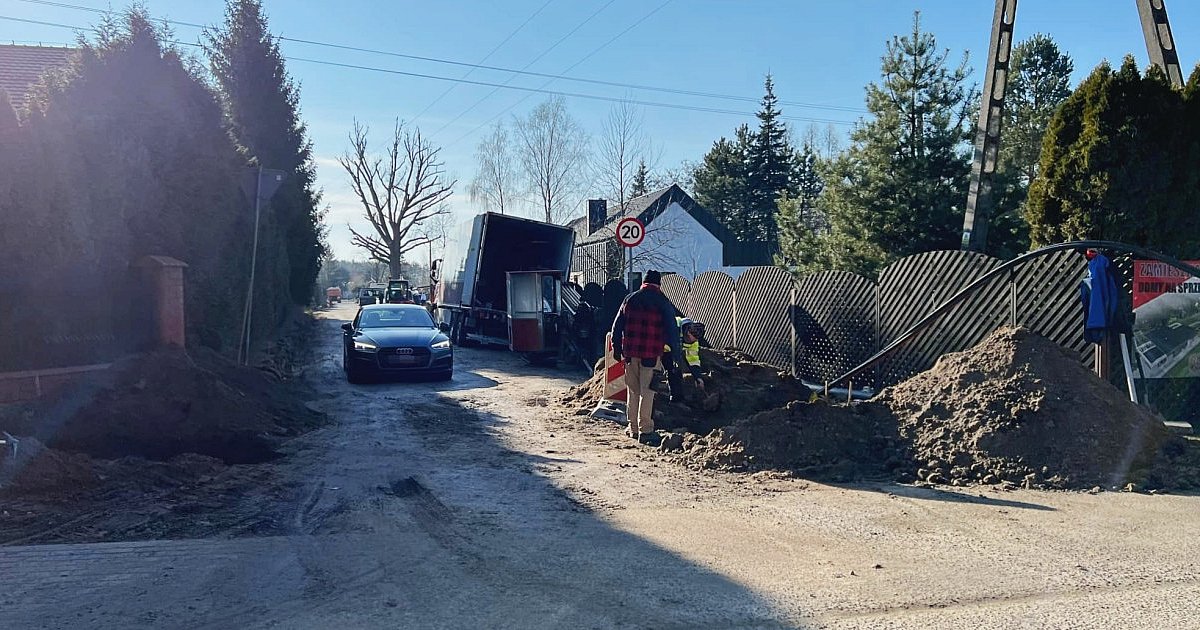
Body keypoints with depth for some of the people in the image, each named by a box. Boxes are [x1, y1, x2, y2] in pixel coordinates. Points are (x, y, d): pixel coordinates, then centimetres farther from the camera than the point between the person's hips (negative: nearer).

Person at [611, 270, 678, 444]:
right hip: (651, 353, -3)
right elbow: (671, 329, -5)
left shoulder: (630, 299, 9)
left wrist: (617, 349, 18)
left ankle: (633, 429, 18)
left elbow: (617, 326, 11)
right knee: (647, 391, 0)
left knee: (632, 391, 12)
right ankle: (645, 430, 0)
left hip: (630, 352, 3)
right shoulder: (663, 302, -2)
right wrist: (675, 353, 0)